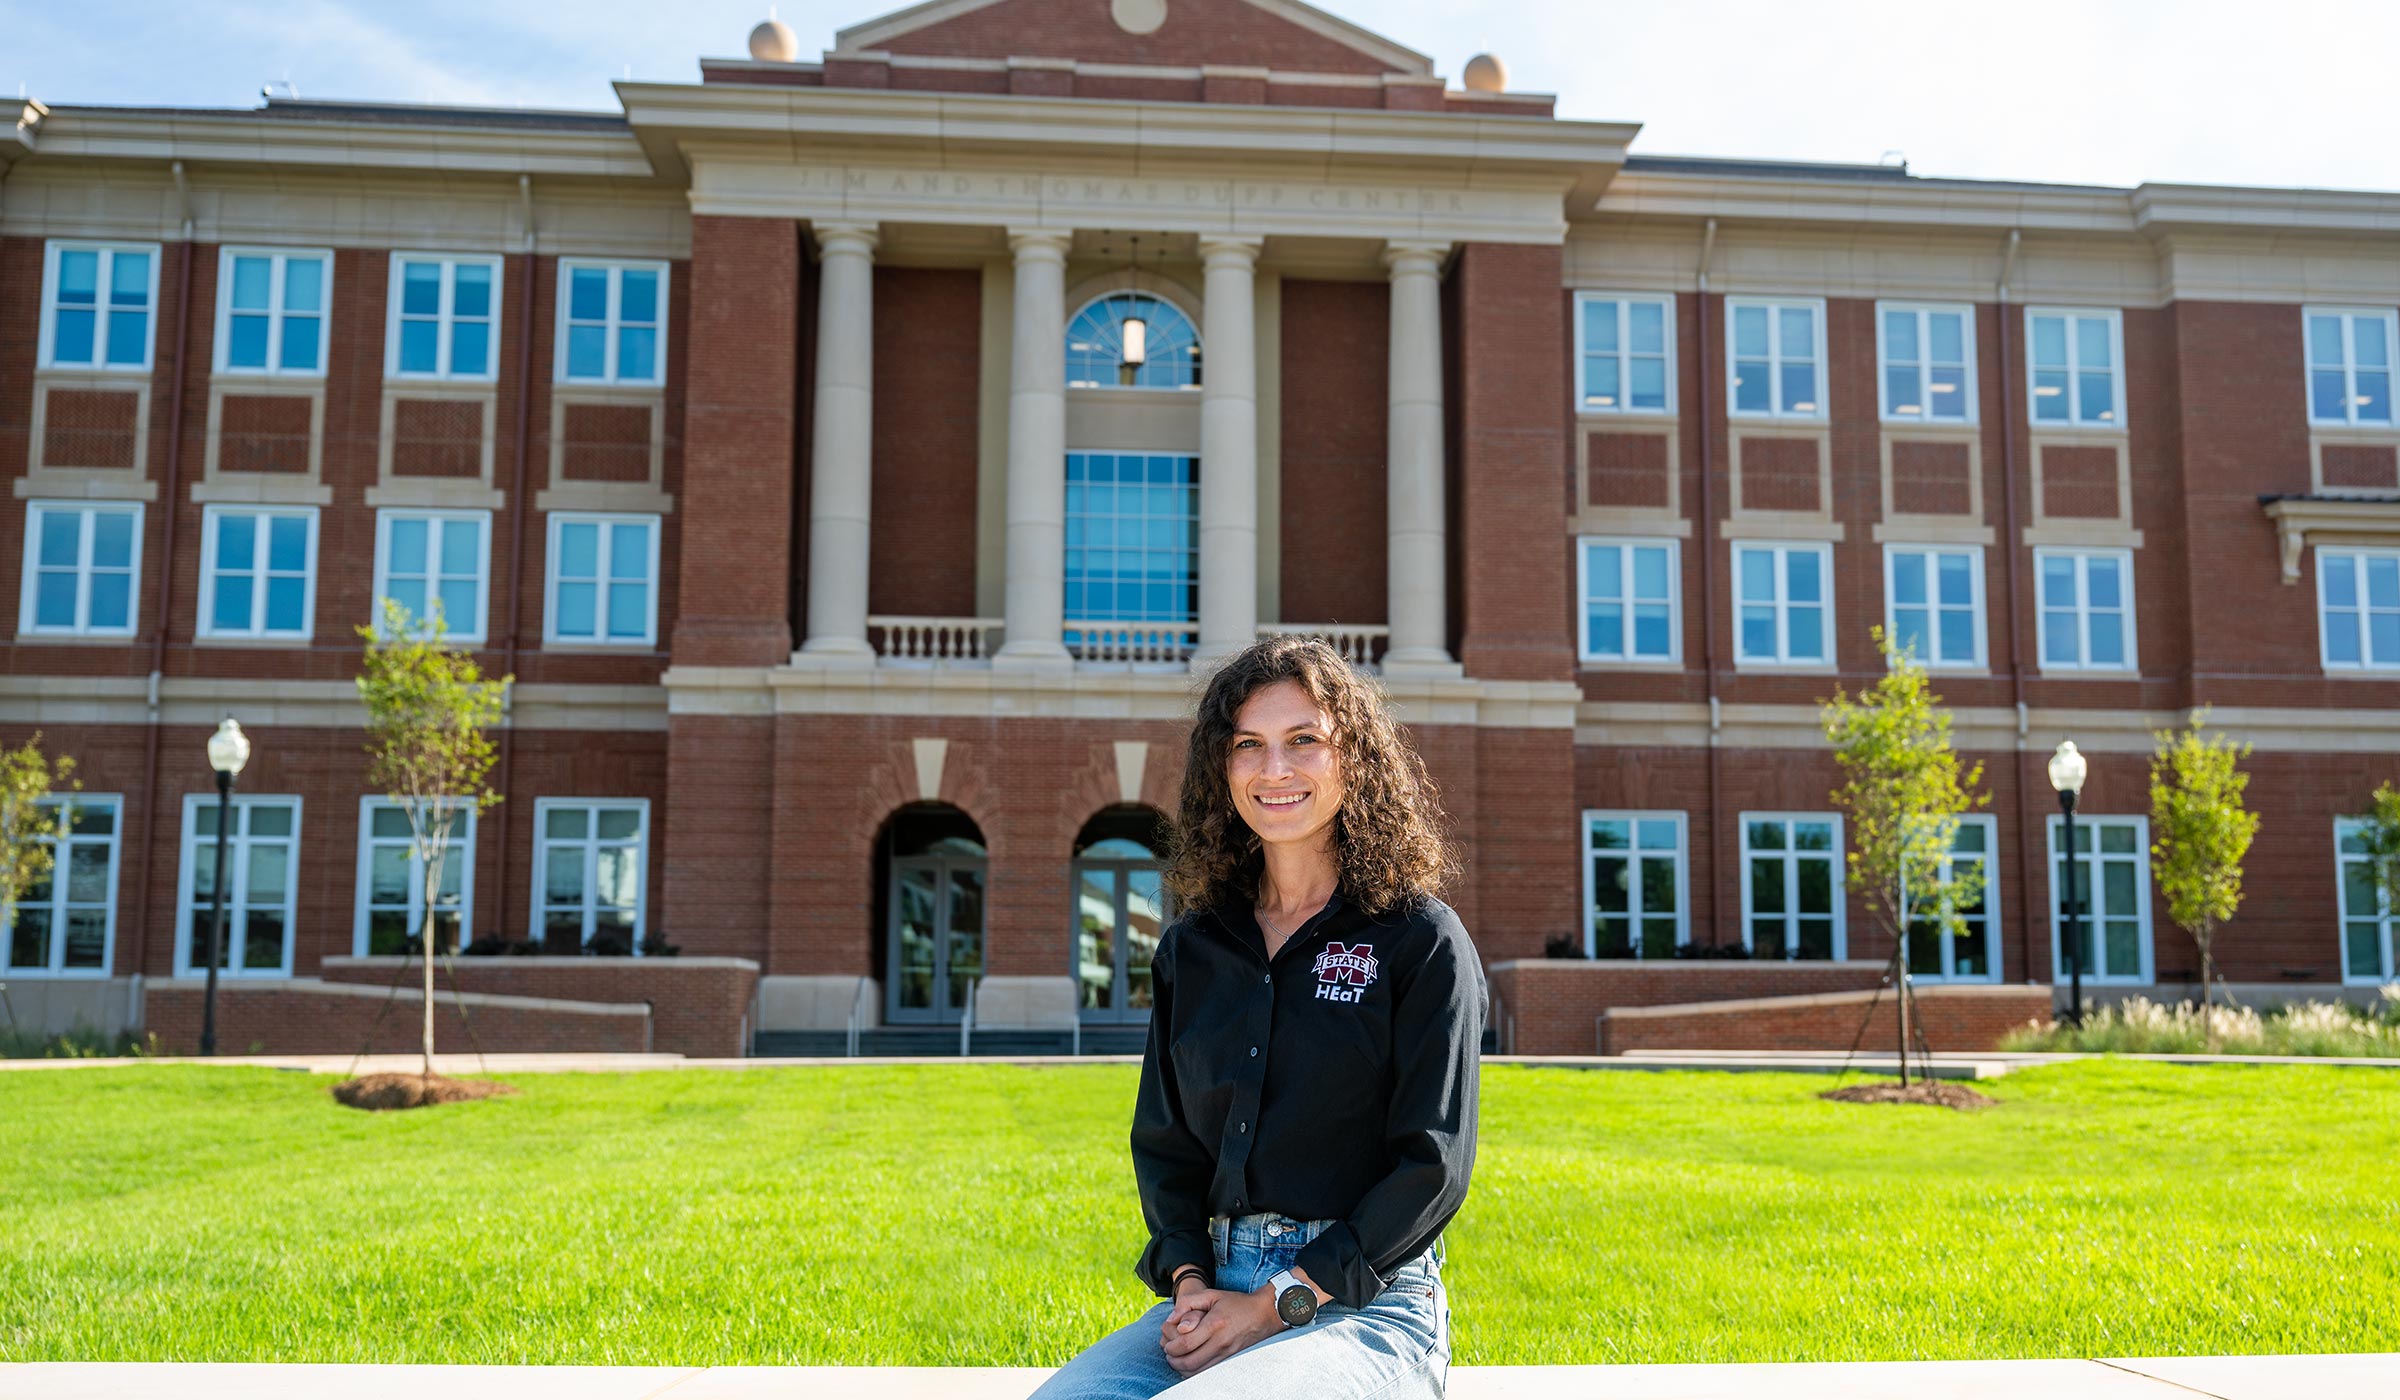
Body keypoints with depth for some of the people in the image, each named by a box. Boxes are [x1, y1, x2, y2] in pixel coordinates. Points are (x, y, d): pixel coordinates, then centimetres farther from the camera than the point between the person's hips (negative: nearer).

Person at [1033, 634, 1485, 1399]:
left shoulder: (1421, 941, -1)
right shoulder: (1190, 950, 13)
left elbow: (1433, 1163, -6)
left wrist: (1282, 1303, -11)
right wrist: (1187, 1280, -2)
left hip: (1367, 1305, -4)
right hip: (1220, 1293, 4)